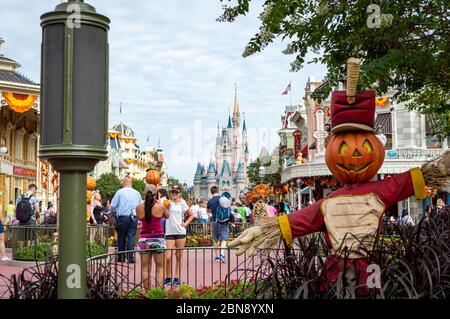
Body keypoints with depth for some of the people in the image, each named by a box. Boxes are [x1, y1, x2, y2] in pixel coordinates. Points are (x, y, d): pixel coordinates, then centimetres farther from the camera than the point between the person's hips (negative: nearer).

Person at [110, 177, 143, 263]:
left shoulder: (120, 192, -2)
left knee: (121, 237, 9)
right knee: (131, 237, 3)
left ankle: (121, 257, 15)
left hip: (122, 218, -2)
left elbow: (112, 206, -3)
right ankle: (130, 257, -4)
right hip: (134, 218, 2)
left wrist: (116, 210, 17)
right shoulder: (137, 193, 8)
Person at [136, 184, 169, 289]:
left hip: (143, 239, 2)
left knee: (145, 269, 8)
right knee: (160, 269, 7)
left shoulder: (139, 208, -3)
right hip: (158, 239, -2)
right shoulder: (160, 206, -8)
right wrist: (159, 201, 18)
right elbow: (167, 216, 12)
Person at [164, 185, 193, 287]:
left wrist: (186, 223, 6)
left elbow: (191, 215, 21)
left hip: (181, 232, 2)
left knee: (179, 256, 6)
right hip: (169, 233, -2)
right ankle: (168, 278, 11)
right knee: (168, 257, -6)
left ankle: (177, 278, 15)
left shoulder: (182, 204, 10)